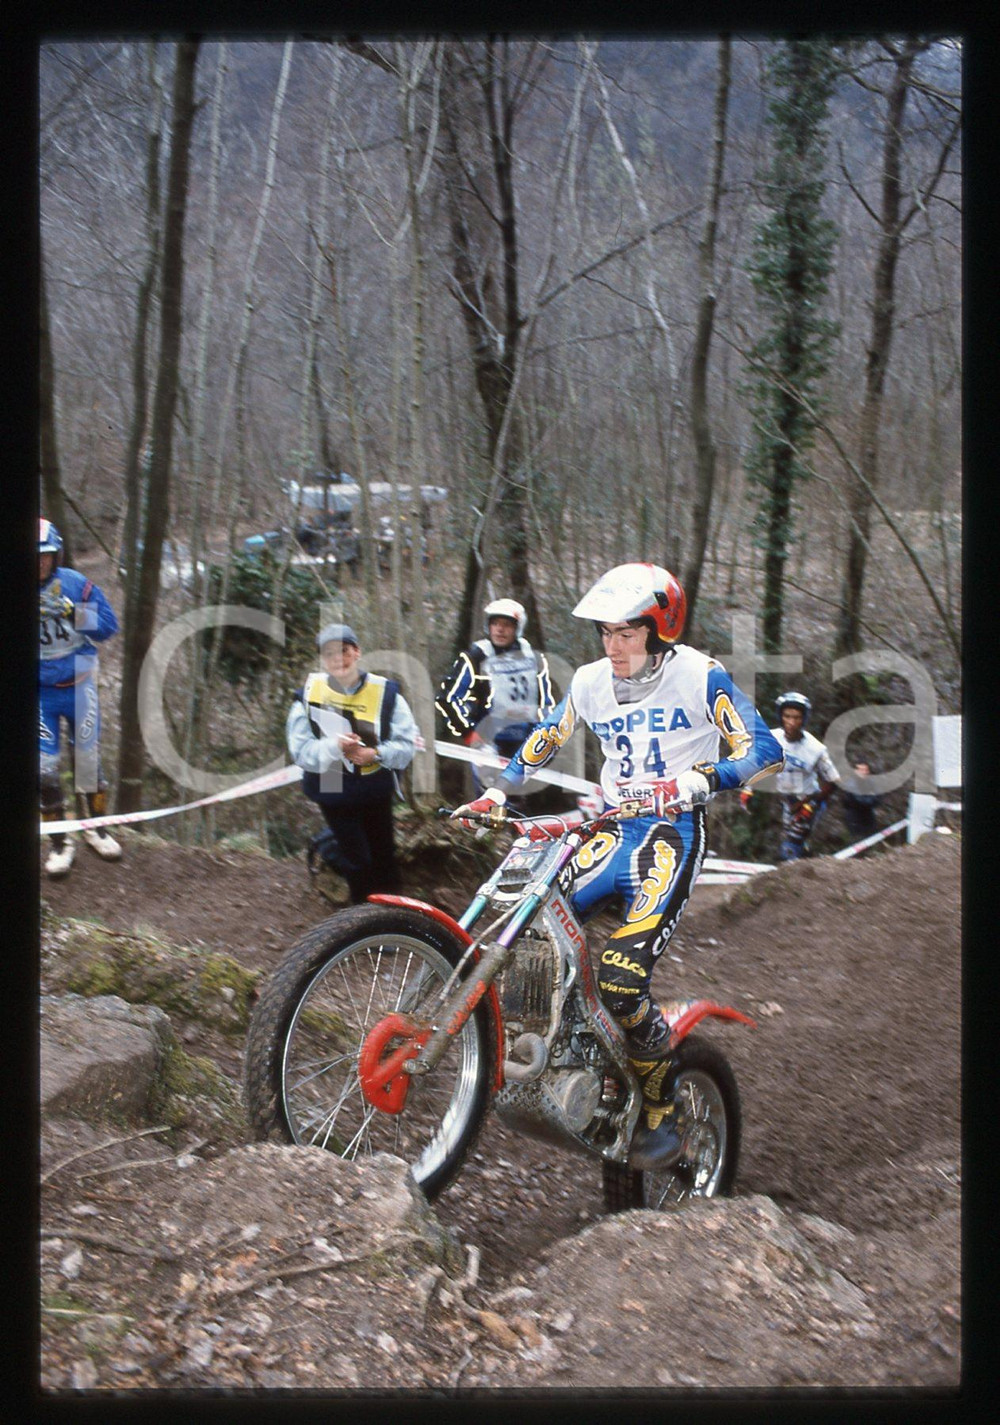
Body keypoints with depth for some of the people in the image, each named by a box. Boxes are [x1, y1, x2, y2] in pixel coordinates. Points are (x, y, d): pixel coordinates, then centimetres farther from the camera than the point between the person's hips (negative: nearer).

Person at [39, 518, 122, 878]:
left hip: (79, 685, 1)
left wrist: (75, 613, -23)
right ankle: (59, 841, 11)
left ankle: (95, 826, 26)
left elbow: (108, 624, -6)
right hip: (40, 692, -1)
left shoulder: (75, 584, -7)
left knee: (88, 757, 8)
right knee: (45, 765, -2)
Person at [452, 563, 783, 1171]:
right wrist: (495, 793, 11)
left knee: (621, 979, -22)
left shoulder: (700, 675, -7)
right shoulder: (591, 681, 9)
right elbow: (546, 739, 23)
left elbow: (765, 750, -15)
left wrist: (698, 780, -32)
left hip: (673, 830, -6)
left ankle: (662, 1116, -1)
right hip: (613, 825, 6)